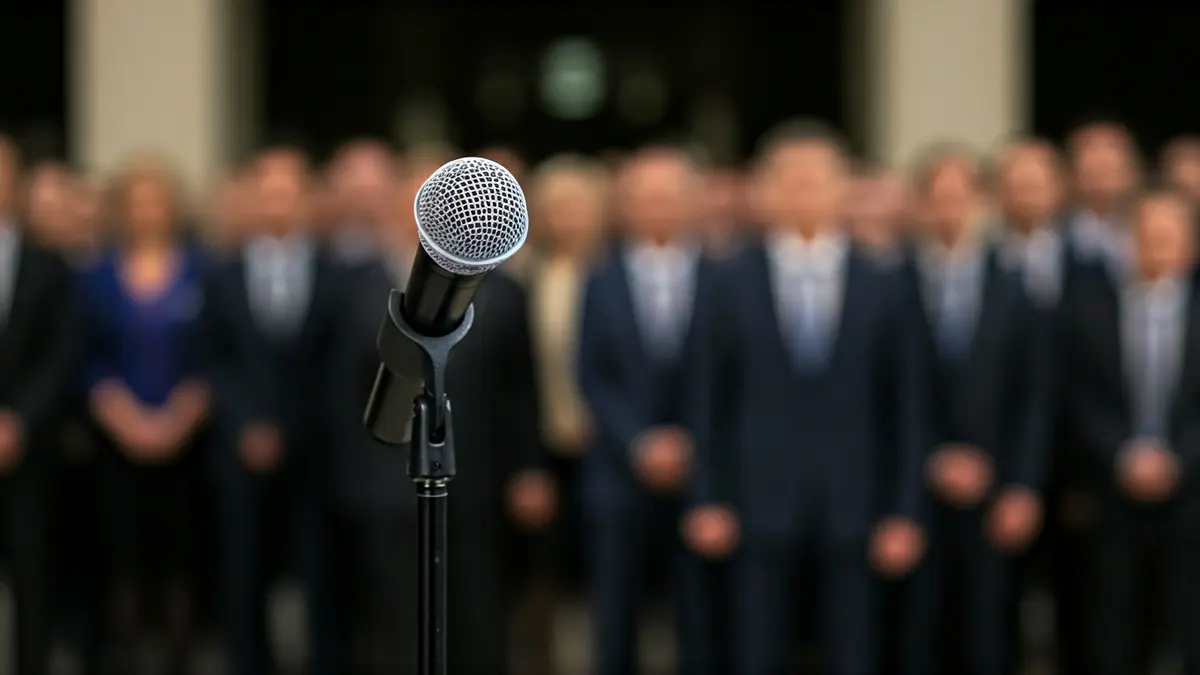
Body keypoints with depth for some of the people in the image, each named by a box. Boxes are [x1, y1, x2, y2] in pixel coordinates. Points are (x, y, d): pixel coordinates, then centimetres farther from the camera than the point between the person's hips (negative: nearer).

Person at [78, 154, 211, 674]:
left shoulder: (202, 273, 3)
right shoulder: (97, 278, 7)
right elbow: (90, 362, 5)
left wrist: (178, 422, -11)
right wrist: (127, 422, -8)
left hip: (186, 436, -1)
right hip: (118, 441, 1)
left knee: (179, 553, 0)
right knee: (123, 554, 1)